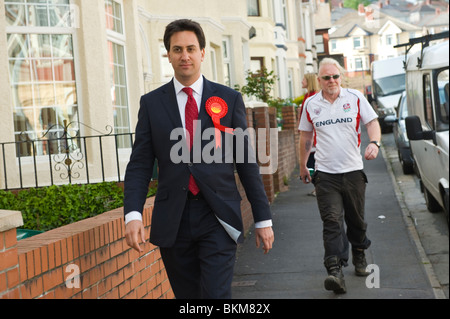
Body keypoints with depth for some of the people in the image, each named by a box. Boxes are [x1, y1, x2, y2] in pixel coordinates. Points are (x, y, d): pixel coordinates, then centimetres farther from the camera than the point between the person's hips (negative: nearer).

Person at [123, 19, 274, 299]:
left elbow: (247, 162, 5)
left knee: (217, 295, -11)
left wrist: (263, 218, 5)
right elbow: (140, 164, 3)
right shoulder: (151, 103, 6)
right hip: (172, 221, 2)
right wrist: (133, 213, -12)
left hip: (218, 217, -1)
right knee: (186, 295, 11)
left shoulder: (229, 99, 4)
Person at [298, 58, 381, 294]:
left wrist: (374, 142, -19)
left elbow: (372, 122, 1)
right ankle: (335, 270, -15)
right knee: (332, 221, -11)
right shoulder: (311, 104, 6)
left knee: (356, 219, 12)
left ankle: (359, 255, 37)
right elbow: (306, 136, 16)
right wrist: (303, 164, 20)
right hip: (325, 174, 0)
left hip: (353, 171, 1)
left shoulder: (355, 98, 2)